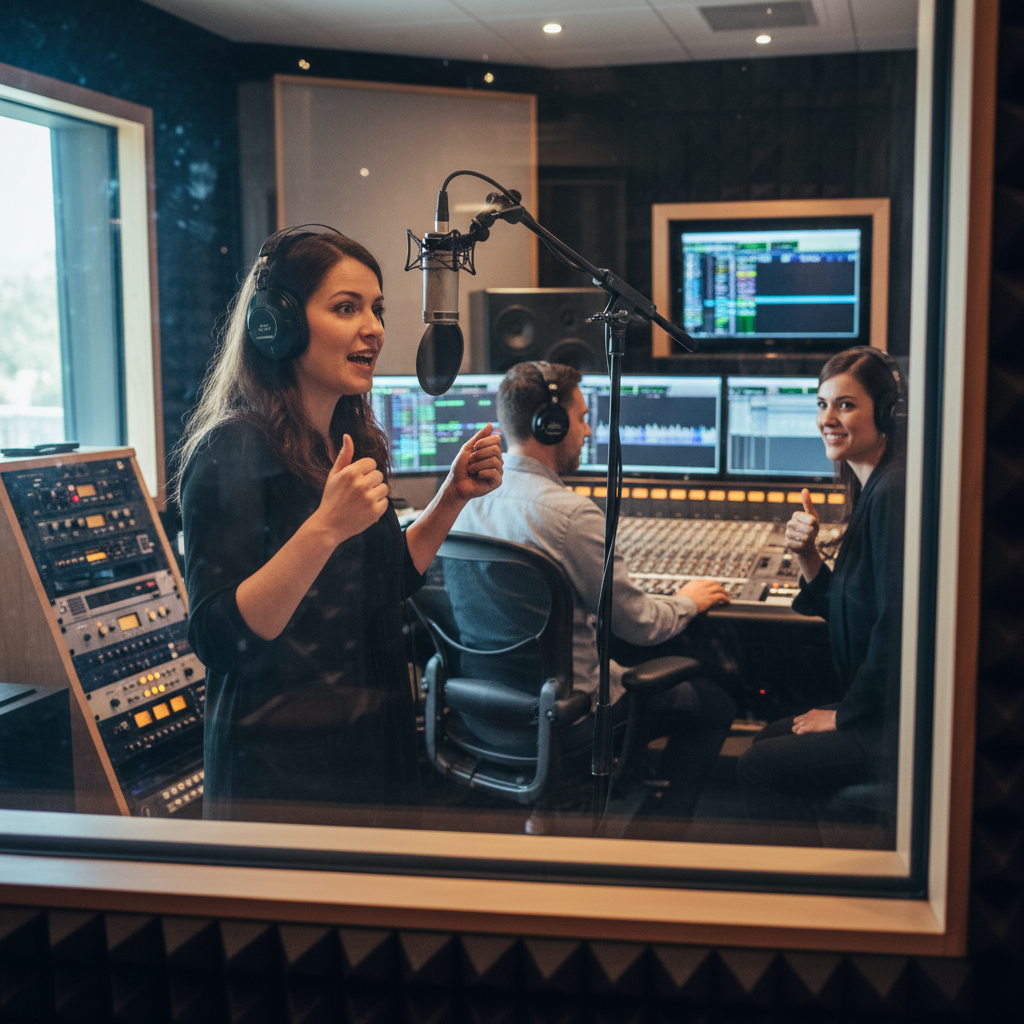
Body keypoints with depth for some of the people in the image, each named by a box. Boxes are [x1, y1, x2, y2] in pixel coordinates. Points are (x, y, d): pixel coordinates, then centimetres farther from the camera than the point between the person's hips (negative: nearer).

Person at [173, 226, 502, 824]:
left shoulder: (353, 444, 7)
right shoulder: (233, 450, -18)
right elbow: (218, 639, -24)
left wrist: (454, 496, 5)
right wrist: (324, 528, -34)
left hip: (374, 748, 8)